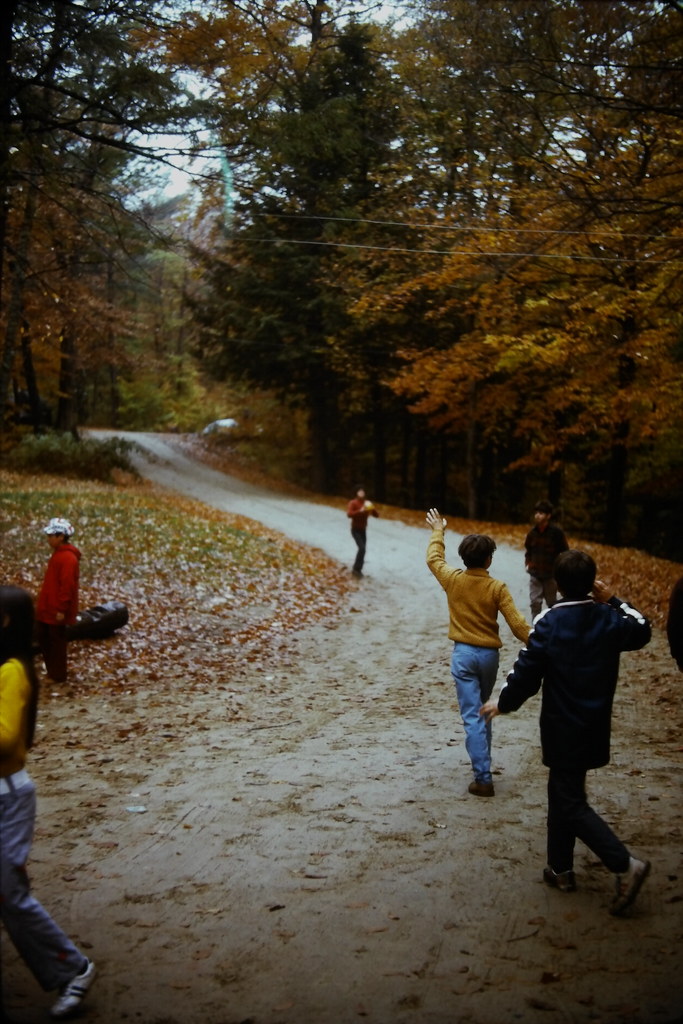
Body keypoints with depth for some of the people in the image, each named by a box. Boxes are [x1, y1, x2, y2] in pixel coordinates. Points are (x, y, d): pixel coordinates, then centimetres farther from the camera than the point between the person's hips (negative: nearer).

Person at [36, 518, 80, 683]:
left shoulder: (68, 558, -22)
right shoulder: (58, 554, 11)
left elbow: (67, 585, -24)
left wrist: (62, 609, -23)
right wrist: (42, 604, 20)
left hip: (56, 610, -10)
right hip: (47, 607, 10)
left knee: (57, 641, 2)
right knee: (42, 637, 18)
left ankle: (58, 676, 14)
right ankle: (52, 670, 32)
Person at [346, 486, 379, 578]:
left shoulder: (367, 503, 4)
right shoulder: (353, 503, -12)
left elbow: (376, 515, 3)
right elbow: (349, 514, -29)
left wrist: (373, 509, -18)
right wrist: (360, 511, -37)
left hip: (363, 530, 6)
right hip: (355, 530, -6)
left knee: (363, 550, 6)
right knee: (362, 548, -20)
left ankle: (358, 570, 18)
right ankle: (356, 569, -12)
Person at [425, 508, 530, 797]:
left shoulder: (453, 580, -6)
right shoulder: (497, 588, -10)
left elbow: (434, 559, 14)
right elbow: (517, 623, -13)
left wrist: (438, 532, 29)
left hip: (463, 653, -1)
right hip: (489, 654, 1)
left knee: (472, 716, -3)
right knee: (483, 711, 22)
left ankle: (483, 778, -7)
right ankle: (482, 765, 34)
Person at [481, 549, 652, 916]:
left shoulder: (550, 623, -18)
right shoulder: (609, 619, -4)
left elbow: (526, 672, -14)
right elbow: (641, 632, 18)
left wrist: (503, 703, 3)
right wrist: (613, 602, 15)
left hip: (563, 728, -6)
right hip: (596, 727, 6)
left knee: (571, 804, 2)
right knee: (563, 793, 20)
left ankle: (625, 865, -9)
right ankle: (560, 868, 28)